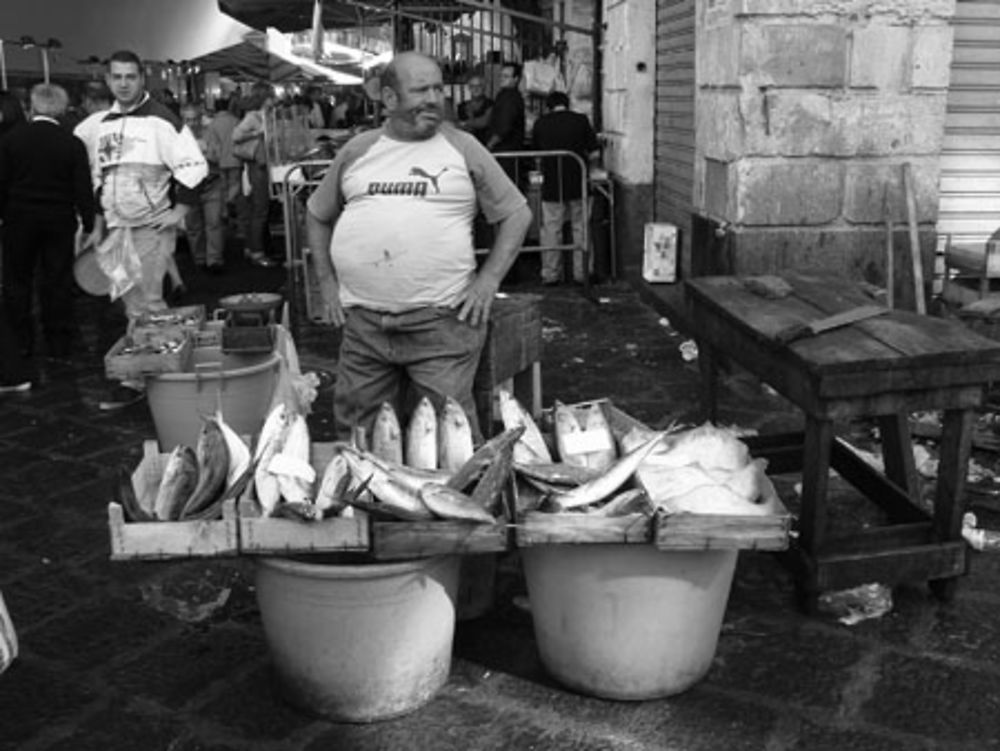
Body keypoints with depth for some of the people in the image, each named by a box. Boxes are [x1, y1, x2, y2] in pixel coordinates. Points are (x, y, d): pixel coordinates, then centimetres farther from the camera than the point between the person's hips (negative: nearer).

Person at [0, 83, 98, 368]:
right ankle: (58, 344, 12)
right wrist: (89, 225, 0)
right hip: (60, 221, 0)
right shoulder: (73, 144, -7)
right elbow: (83, 189, -7)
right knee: (58, 283, 8)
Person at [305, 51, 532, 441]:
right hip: (362, 324, 3)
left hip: (442, 321, -3)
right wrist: (327, 282, 12)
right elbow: (317, 216, 23)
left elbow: (516, 214, 8)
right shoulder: (357, 151, 11)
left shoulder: (462, 148, 4)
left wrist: (488, 280, -2)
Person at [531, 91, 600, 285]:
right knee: (581, 228, 8)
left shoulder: (541, 123, 2)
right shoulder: (581, 120, -1)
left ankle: (551, 274, 7)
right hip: (578, 183, 0)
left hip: (551, 184, 0)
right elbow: (594, 152, -2)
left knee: (551, 230, 5)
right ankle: (581, 272, 11)